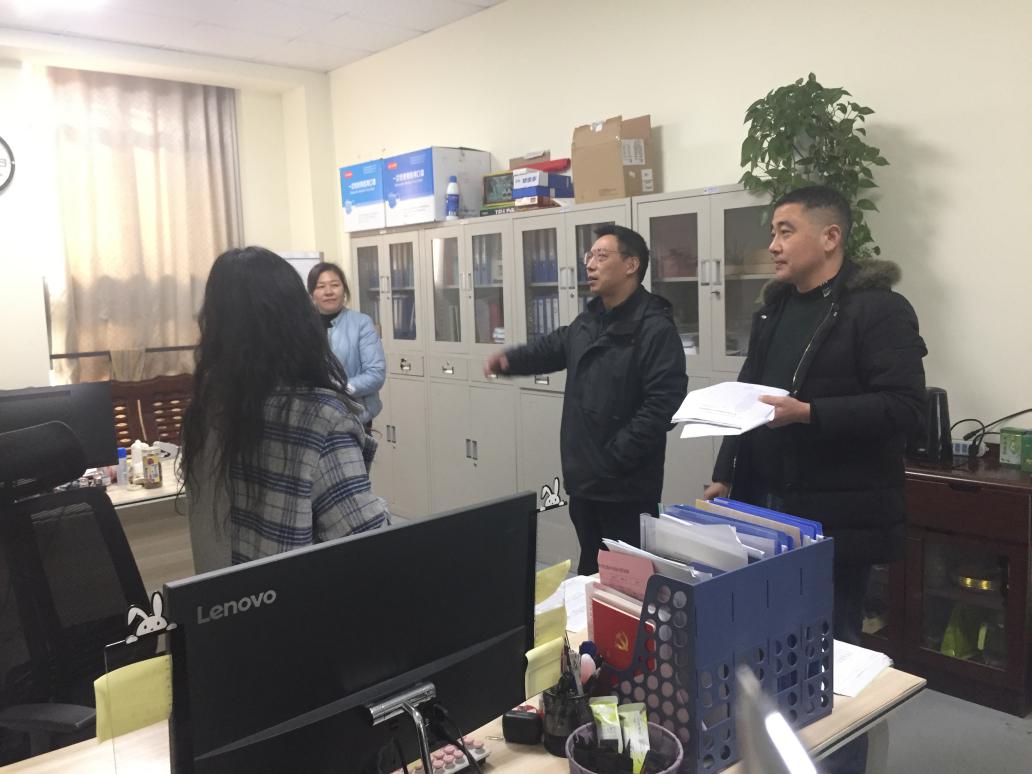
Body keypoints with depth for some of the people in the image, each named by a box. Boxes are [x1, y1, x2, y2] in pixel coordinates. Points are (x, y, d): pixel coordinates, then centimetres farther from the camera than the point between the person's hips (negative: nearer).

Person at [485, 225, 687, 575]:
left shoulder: (656, 329, -16)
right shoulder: (588, 321, 13)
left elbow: (662, 407, -23)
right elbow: (552, 348, 26)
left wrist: (613, 459, -22)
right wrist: (510, 359, 5)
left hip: (626, 488, -8)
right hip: (583, 479, 9)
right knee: (590, 571, 21)